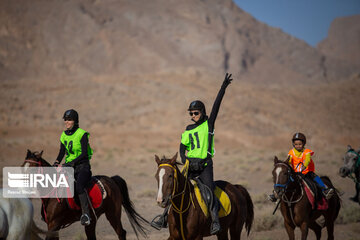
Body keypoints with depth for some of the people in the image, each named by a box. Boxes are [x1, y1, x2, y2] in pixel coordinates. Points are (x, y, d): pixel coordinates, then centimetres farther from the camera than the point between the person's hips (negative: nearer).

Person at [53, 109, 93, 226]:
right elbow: (62, 152, 15)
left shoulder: (82, 134, -9)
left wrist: (72, 162, -25)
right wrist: (56, 162, -3)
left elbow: (84, 153, -16)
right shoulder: (64, 135, 10)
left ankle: (86, 214, -33)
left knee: (79, 186, -34)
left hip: (83, 167, -7)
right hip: (69, 166, 7)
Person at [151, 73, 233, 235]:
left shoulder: (209, 124, 2)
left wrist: (223, 88, -13)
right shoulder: (188, 130, 14)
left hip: (205, 164, -4)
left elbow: (216, 105, -6)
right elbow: (182, 148, 13)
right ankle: (164, 218, 6)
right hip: (190, 165, 4)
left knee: (209, 193, -17)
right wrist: (185, 161, -4)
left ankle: (215, 221, -20)